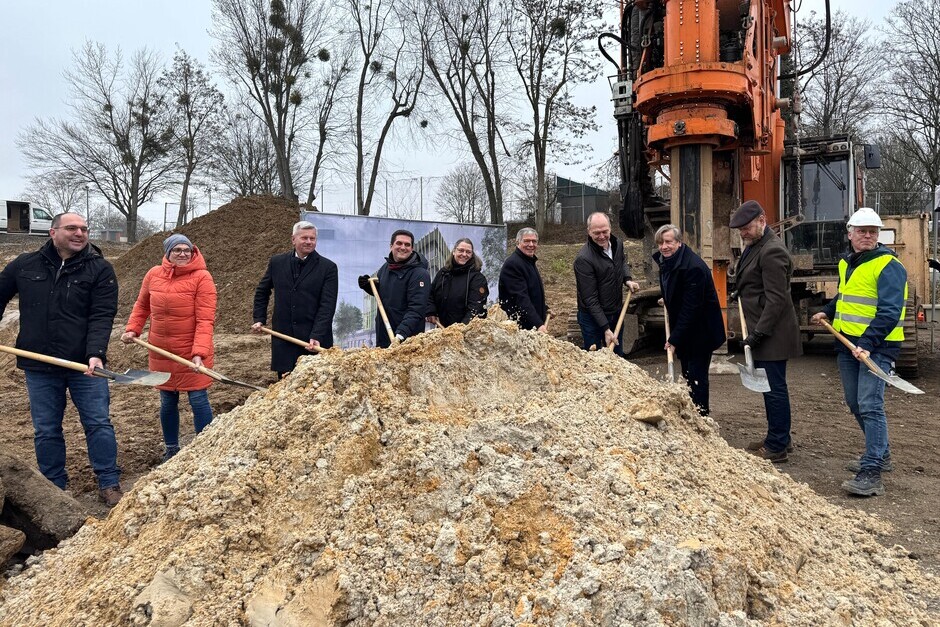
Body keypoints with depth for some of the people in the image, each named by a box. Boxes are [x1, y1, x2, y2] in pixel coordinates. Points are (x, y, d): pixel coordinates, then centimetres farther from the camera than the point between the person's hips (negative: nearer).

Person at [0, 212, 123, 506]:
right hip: (39, 366, 3)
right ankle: (54, 488, 26)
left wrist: (96, 353, -26)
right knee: (46, 430, 11)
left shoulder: (100, 269, -5)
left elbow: (102, 317, -13)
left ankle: (109, 484, 14)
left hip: (85, 365, -3)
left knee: (98, 424, 2)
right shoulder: (24, 266, 4)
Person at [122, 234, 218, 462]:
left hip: (192, 352, -4)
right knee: (168, 401, 14)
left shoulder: (201, 277, -13)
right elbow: (142, 306, 18)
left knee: (198, 399, -2)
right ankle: (171, 450, 31)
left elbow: (205, 320, -18)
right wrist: (132, 329, 4)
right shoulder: (153, 275, 2)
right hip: (161, 352, 5)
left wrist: (199, 352, -26)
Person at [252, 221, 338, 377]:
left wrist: (317, 336, -18)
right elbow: (262, 291, 22)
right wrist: (259, 319, 13)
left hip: (317, 340, -3)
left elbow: (327, 305, -9)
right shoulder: (277, 262, 8)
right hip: (283, 338, 3)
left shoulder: (328, 267, -3)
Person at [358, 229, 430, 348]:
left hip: (407, 339, -7)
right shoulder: (386, 267, 7)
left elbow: (416, 309, -23)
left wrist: (401, 334, -33)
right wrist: (368, 286, 4)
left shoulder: (420, 274, -16)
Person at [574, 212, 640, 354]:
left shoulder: (617, 244, -4)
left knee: (618, 356, 21)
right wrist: (606, 328, -23)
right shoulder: (583, 259, -25)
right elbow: (590, 299, -23)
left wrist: (628, 279, 1)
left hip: (616, 313, 7)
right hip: (592, 317, -6)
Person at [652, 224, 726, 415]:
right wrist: (667, 301, 11)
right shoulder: (666, 261, 2)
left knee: (697, 377, -5)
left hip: (700, 331, -9)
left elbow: (691, 307, -26)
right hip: (685, 330, 9)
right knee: (688, 375, 17)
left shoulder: (694, 267, -26)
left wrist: (674, 339, -25)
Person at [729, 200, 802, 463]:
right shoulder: (754, 245, 14)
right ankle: (777, 439, 27)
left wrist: (758, 333, -20)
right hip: (761, 330, 10)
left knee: (774, 387, -2)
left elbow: (776, 299, -21)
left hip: (771, 334, -10)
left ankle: (777, 448, 7)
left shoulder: (772, 251, -18)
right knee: (770, 387, 16)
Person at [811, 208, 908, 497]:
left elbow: (889, 311, -21)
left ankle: (872, 473, -12)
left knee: (870, 405, -14)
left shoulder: (888, 265, -13)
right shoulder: (847, 263, 13)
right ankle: (880, 454, 34)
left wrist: (867, 343, -29)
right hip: (847, 343, 9)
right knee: (855, 404, 16)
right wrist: (827, 312, 15)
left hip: (876, 346, -8)